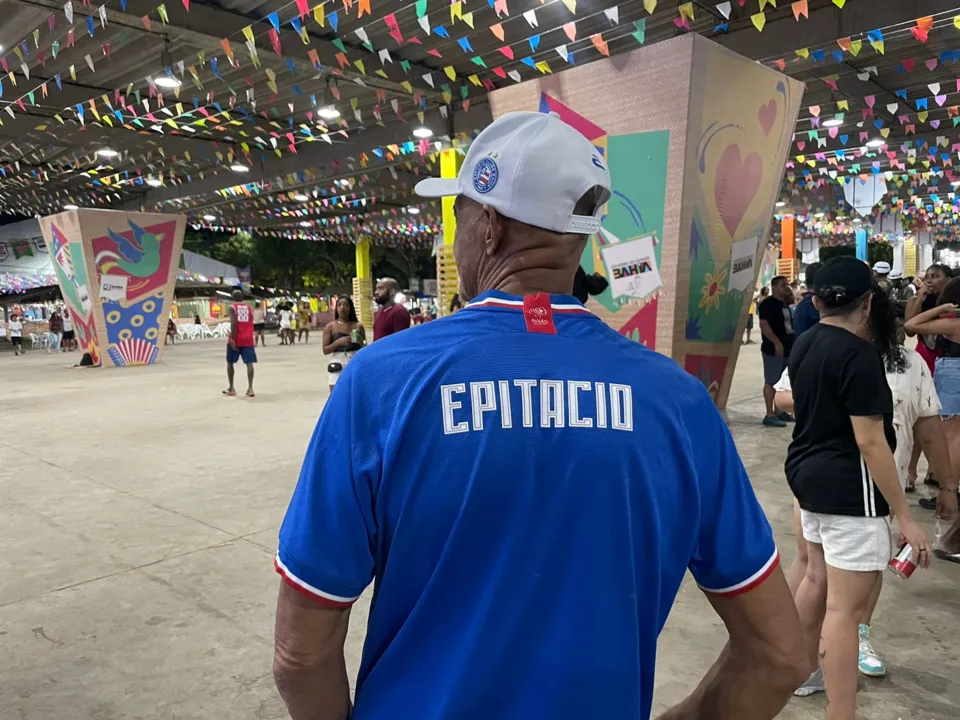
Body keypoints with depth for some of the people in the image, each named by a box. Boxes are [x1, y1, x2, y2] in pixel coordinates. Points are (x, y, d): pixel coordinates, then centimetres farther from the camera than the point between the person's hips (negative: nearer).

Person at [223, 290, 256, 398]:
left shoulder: (232, 307, -1)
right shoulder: (248, 307, 11)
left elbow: (234, 323, -14)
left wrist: (232, 339, -16)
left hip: (236, 339, -2)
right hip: (247, 340, 2)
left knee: (230, 362, 14)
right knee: (249, 362, -3)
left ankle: (231, 388, 17)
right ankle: (250, 388, -15)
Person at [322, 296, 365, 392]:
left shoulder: (358, 326, 7)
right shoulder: (330, 326, 2)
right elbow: (325, 350, -2)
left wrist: (360, 341, -10)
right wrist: (338, 342, -17)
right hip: (337, 368, -2)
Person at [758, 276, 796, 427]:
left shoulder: (785, 304, 16)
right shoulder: (768, 304, -11)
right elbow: (764, 325, -20)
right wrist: (777, 342, -24)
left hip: (788, 348, 9)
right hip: (774, 349, -9)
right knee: (771, 381, -6)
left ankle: (778, 411, 22)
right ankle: (769, 415, -5)